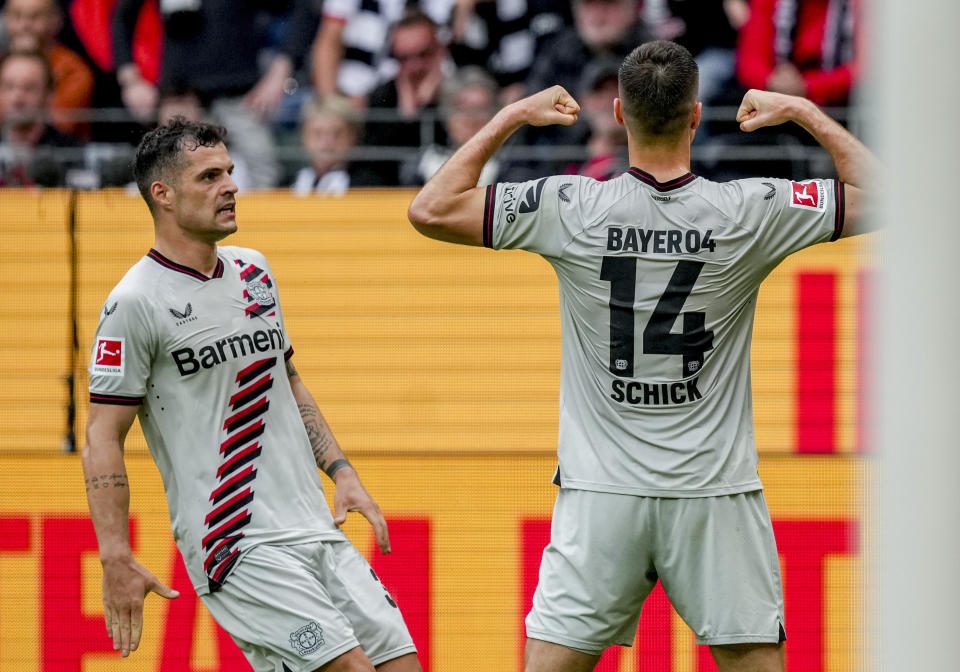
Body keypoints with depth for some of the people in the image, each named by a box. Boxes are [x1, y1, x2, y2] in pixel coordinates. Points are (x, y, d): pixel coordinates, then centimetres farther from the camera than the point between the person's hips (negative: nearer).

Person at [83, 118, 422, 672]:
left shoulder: (254, 273, 14)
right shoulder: (136, 303, -9)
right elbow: (104, 437, -9)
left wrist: (341, 472, 16)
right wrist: (116, 559, -17)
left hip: (317, 531, 8)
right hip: (233, 541, -8)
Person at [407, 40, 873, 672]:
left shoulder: (572, 210, -7)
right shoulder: (749, 212, -7)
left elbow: (431, 210, -1)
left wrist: (509, 118, 7)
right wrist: (807, 113, 13)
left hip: (601, 496, 0)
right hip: (715, 492, 0)